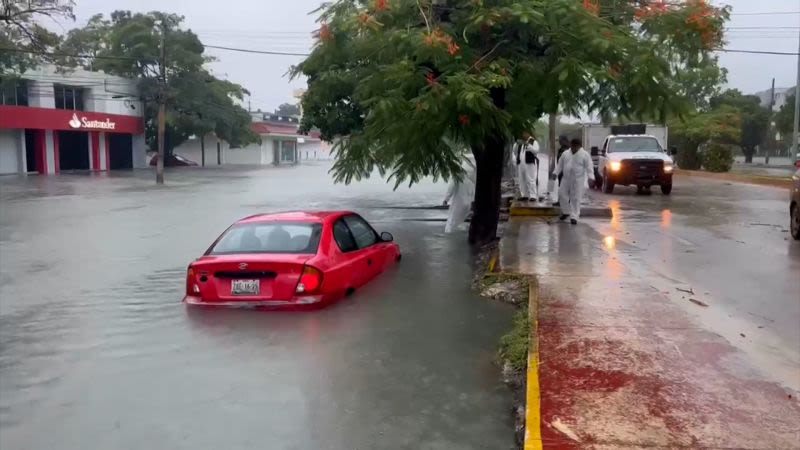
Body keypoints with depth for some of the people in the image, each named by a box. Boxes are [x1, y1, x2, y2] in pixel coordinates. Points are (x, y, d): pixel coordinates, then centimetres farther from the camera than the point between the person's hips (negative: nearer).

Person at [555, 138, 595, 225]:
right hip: (566, 179, 4)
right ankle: (566, 212, 28)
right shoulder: (565, 154, 8)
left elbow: (589, 167, -9)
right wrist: (555, 173, 6)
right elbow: (560, 165, 14)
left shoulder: (585, 155, -5)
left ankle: (574, 217, 2)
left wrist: (591, 177, -20)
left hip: (578, 180, -4)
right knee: (562, 195, 6)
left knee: (576, 198, -3)